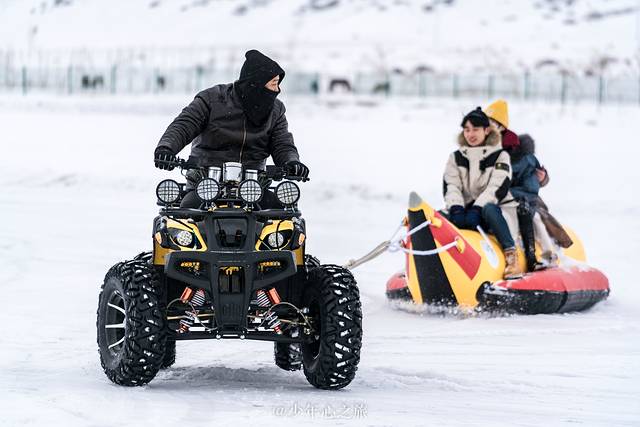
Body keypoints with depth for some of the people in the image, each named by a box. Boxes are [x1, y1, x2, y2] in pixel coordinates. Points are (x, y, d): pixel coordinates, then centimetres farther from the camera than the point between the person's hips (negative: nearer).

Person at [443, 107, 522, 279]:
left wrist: (477, 209, -25)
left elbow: (498, 187, -11)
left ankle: (511, 256, -44)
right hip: (467, 210, 4)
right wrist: (456, 208, -20)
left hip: (495, 208, -4)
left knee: (488, 209, -40)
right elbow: (451, 186, 2)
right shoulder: (456, 158, 14)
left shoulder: (500, 156, 3)